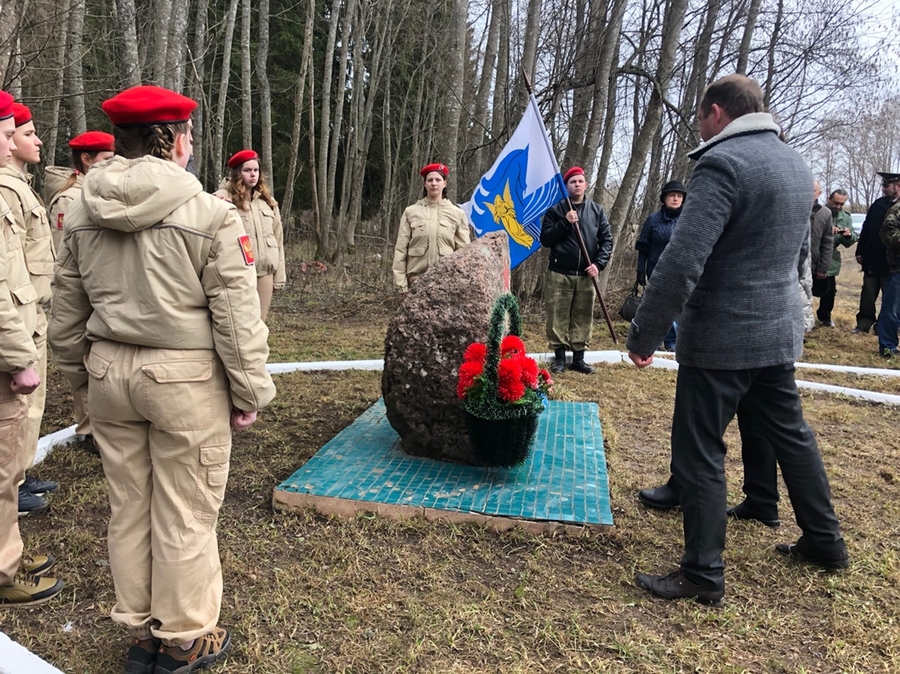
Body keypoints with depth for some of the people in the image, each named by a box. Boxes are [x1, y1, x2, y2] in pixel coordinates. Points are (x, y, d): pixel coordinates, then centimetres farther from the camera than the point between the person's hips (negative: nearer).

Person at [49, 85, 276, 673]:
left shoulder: (82, 214, 6)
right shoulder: (211, 215, -12)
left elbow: (67, 311, 12)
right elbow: (236, 318, -12)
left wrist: (80, 373, 24)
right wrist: (250, 391, -4)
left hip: (109, 372, 6)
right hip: (185, 379, -6)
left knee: (129, 507, 17)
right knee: (185, 515, 7)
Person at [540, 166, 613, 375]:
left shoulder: (597, 210, 9)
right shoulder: (556, 210, 3)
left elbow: (607, 239, 7)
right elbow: (545, 239, -3)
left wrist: (599, 263, -7)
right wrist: (565, 222, -14)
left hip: (586, 275, 2)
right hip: (559, 274, -2)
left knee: (583, 317, 5)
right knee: (558, 316, -1)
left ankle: (579, 358, 14)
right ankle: (559, 357, 10)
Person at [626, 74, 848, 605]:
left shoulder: (723, 162, -18)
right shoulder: (796, 163, 11)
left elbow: (682, 262, -26)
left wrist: (643, 335, -19)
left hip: (721, 338, -9)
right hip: (781, 331, 9)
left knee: (699, 454, 2)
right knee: (791, 433, 22)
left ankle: (704, 575, 12)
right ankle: (826, 542, 37)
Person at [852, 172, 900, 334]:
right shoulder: (878, 204, 6)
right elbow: (866, 230, 9)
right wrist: (860, 252, 6)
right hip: (872, 260, 4)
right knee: (867, 294, 9)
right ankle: (864, 324, 18)